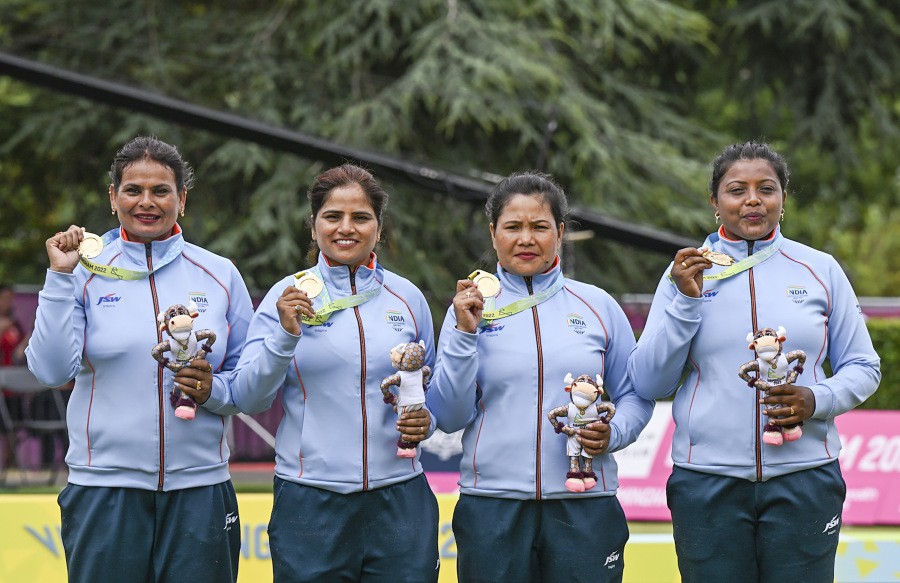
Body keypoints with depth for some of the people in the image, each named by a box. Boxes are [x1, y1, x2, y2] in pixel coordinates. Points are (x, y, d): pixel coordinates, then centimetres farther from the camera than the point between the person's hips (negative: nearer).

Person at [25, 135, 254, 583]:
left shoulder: (220, 275, 7)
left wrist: (213, 391, -9)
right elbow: (51, 371, -7)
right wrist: (61, 276, -9)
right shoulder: (86, 271, 3)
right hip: (104, 491, -1)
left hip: (199, 491, 1)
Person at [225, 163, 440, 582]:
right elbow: (247, 399, -3)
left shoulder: (407, 298, 9)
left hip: (398, 500, 2)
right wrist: (285, 335, -16)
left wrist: (424, 423, -1)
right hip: (310, 504, -2)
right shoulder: (288, 296, 3)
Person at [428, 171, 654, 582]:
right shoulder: (469, 308, 6)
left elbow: (635, 395, 12)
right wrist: (465, 333, -8)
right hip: (492, 508, -1)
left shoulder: (598, 306, 8)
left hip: (584, 506, 1)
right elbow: (450, 417, 0)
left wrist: (613, 433, -8)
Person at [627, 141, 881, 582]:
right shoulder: (687, 273, 7)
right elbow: (648, 384, 2)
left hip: (803, 479, 0)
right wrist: (686, 300, -8)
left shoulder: (820, 270, 8)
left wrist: (818, 400, -10)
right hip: (707, 483, 0)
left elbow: (863, 367, 10)